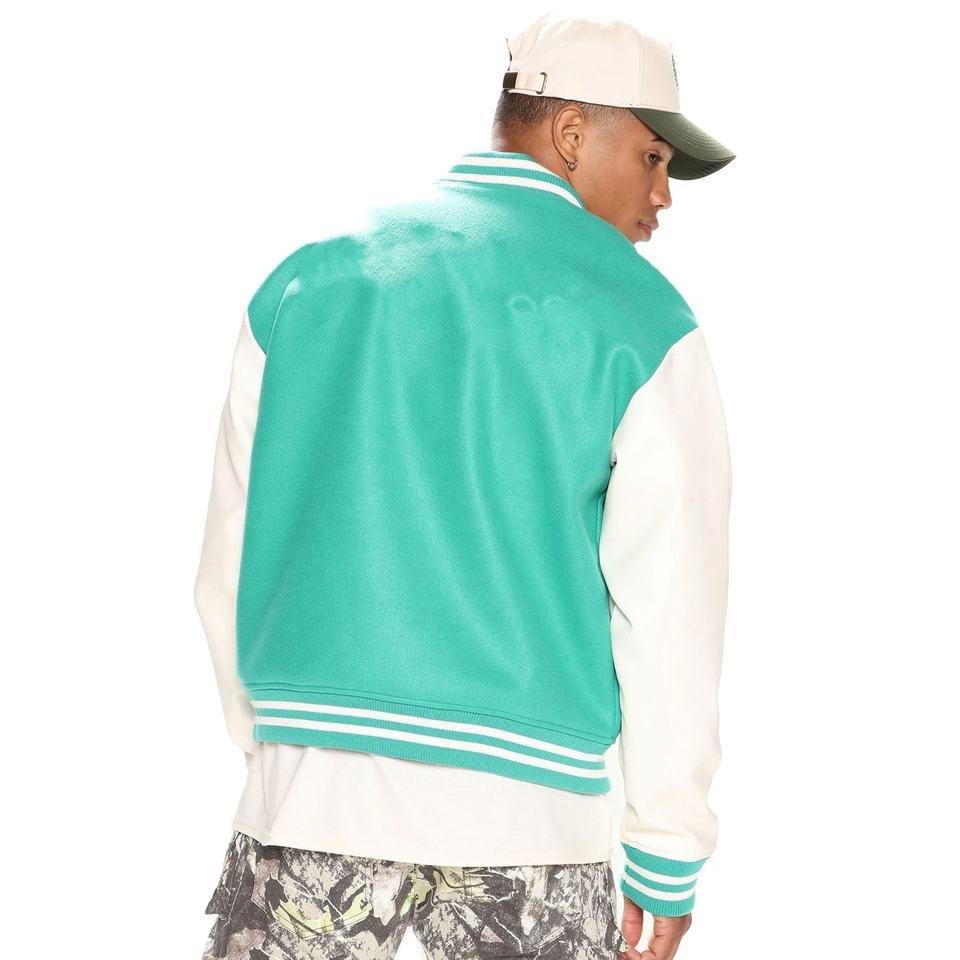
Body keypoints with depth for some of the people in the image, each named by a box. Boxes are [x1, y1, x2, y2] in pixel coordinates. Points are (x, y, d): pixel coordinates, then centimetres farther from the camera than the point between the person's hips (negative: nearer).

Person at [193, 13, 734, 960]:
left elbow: (229, 564, 10)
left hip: (313, 795, 3)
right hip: (525, 811, -2)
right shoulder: (641, 322, -2)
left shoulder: (306, 279, 8)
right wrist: (667, 856, 2)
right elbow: (671, 606, -4)